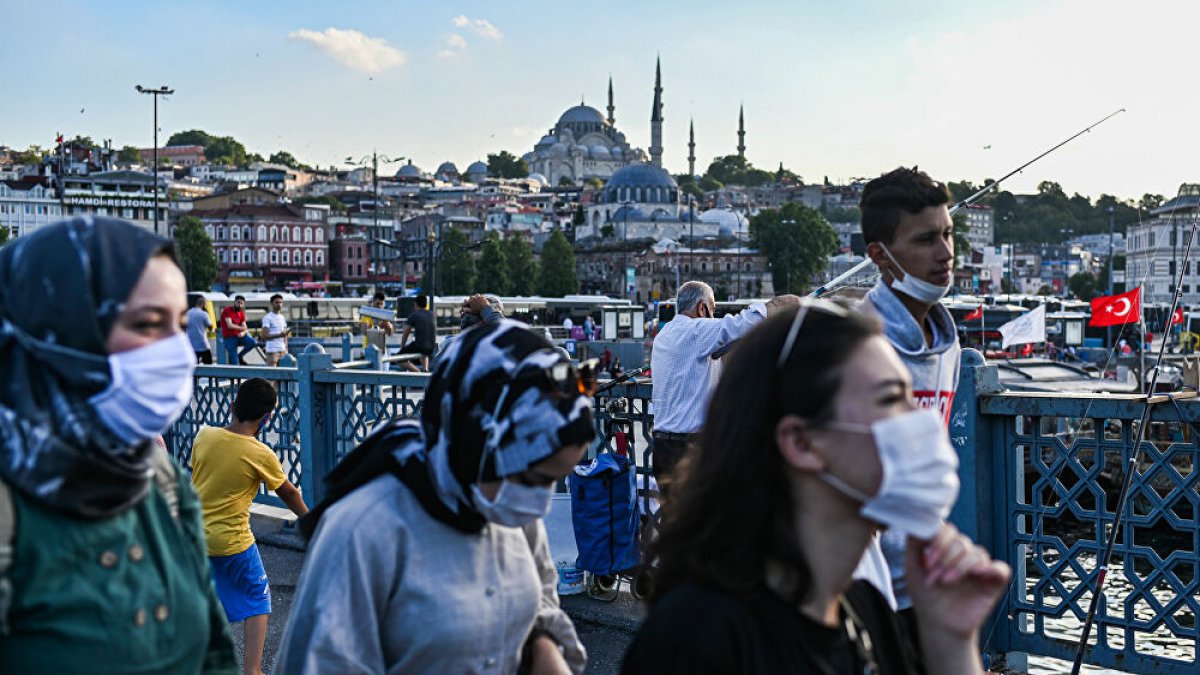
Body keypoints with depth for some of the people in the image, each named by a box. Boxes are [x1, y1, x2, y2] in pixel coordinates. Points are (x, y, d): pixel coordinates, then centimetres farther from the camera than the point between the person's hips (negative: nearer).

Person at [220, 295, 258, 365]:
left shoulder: (241, 313, 11)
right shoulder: (227, 310, -8)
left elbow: (245, 328, 6)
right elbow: (230, 326, -17)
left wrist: (243, 333, -18)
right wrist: (242, 328, -5)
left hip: (239, 335, 5)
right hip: (229, 337, -5)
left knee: (252, 343, -22)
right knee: (234, 362, -10)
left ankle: (240, 356, 1)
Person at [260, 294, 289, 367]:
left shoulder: (282, 318, 17)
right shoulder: (267, 318, -5)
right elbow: (265, 336, -13)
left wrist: (286, 349, 11)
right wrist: (279, 335, -22)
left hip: (282, 350, 7)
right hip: (272, 350, -7)